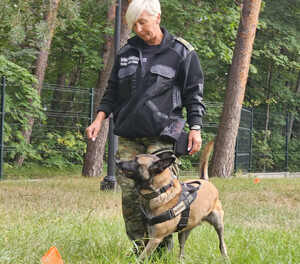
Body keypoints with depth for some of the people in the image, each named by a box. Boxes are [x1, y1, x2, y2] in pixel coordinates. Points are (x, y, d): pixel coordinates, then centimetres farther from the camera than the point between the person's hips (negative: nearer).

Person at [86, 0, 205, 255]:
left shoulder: (181, 52, 1)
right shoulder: (127, 51, 14)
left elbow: (194, 95, 3)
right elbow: (113, 89, 21)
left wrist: (195, 128, -6)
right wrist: (100, 118, 9)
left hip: (162, 136, -4)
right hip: (128, 135, 5)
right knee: (129, 193, 0)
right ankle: (140, 248, 9)